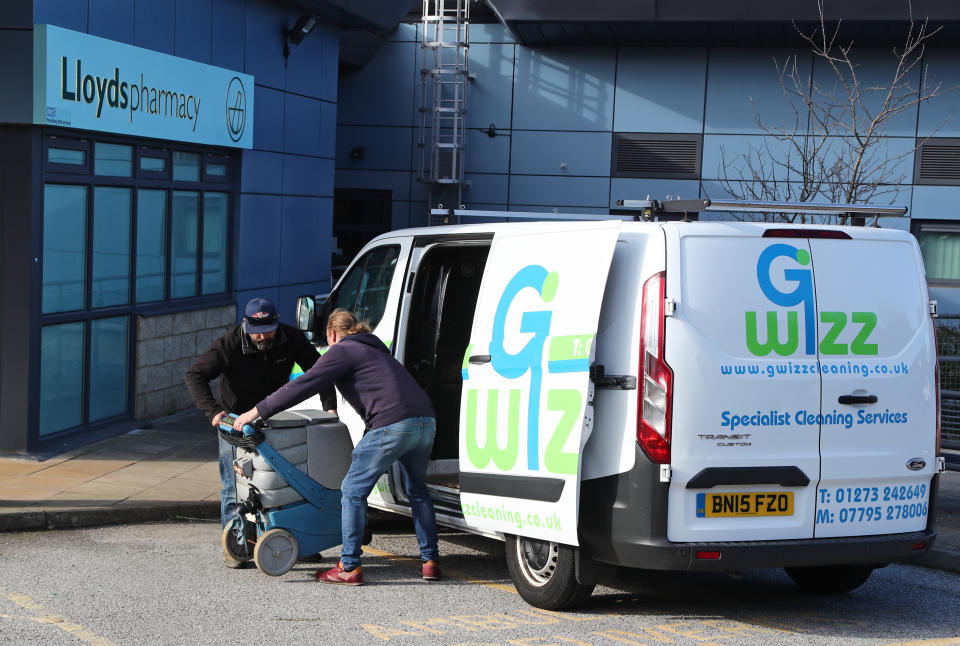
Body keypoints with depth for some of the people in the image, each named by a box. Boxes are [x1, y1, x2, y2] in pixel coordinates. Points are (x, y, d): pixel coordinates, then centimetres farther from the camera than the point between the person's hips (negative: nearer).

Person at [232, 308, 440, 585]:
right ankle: (430, 562, 22)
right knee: (417, 491, 24)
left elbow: (302, 387, -3)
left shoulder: (342, 351, 5)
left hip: (392, 425, -8)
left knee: (353, 491, 2)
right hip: (426, 422, 8)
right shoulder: (374, 349, 32)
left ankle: (349, 567, 1)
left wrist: (257, 411, 0)